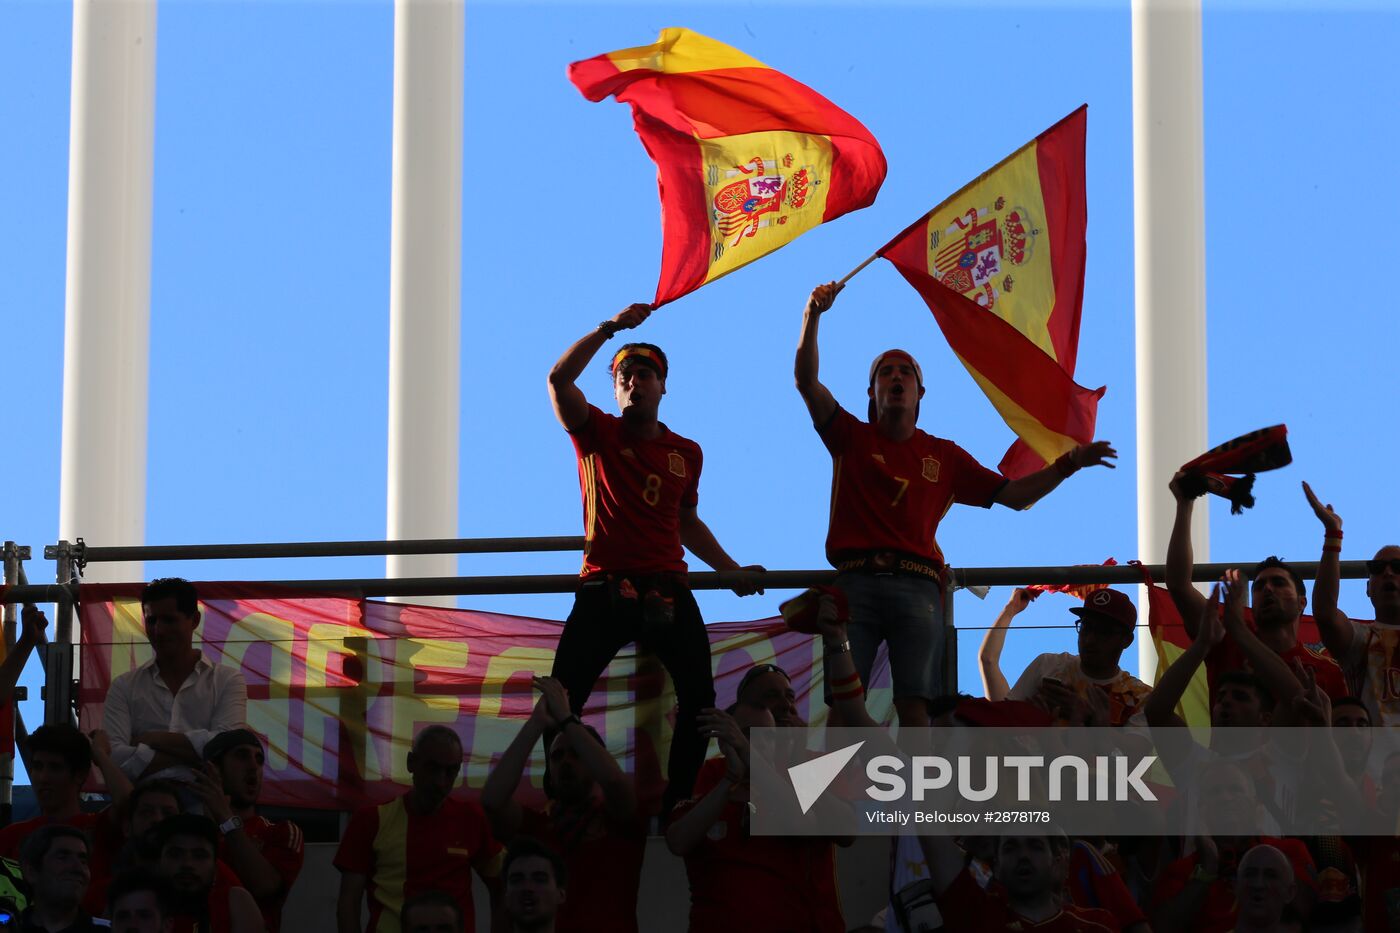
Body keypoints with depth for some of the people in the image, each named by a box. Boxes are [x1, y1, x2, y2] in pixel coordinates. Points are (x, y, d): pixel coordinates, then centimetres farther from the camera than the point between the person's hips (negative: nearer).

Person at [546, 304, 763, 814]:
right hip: (604, 589, -3)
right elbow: (558, 379, -9)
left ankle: (678, 801, 1)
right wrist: (610, 328, -13)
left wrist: (733, 570, 22)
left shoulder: (686, 453, 16)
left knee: (699, 696, -6)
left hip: (667, 592, 3)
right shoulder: (597, 434, 6)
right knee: (561, 699, -11)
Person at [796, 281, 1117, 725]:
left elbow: (1014, 495, 22)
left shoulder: (944, 456, 21)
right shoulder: (851, 438, 16)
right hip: (856, 582, -1)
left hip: (916, 585, 1)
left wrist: (1068, 464, 10)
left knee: (915, 702, -13)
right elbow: (807, 382, 4)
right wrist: (812, 318, -8)